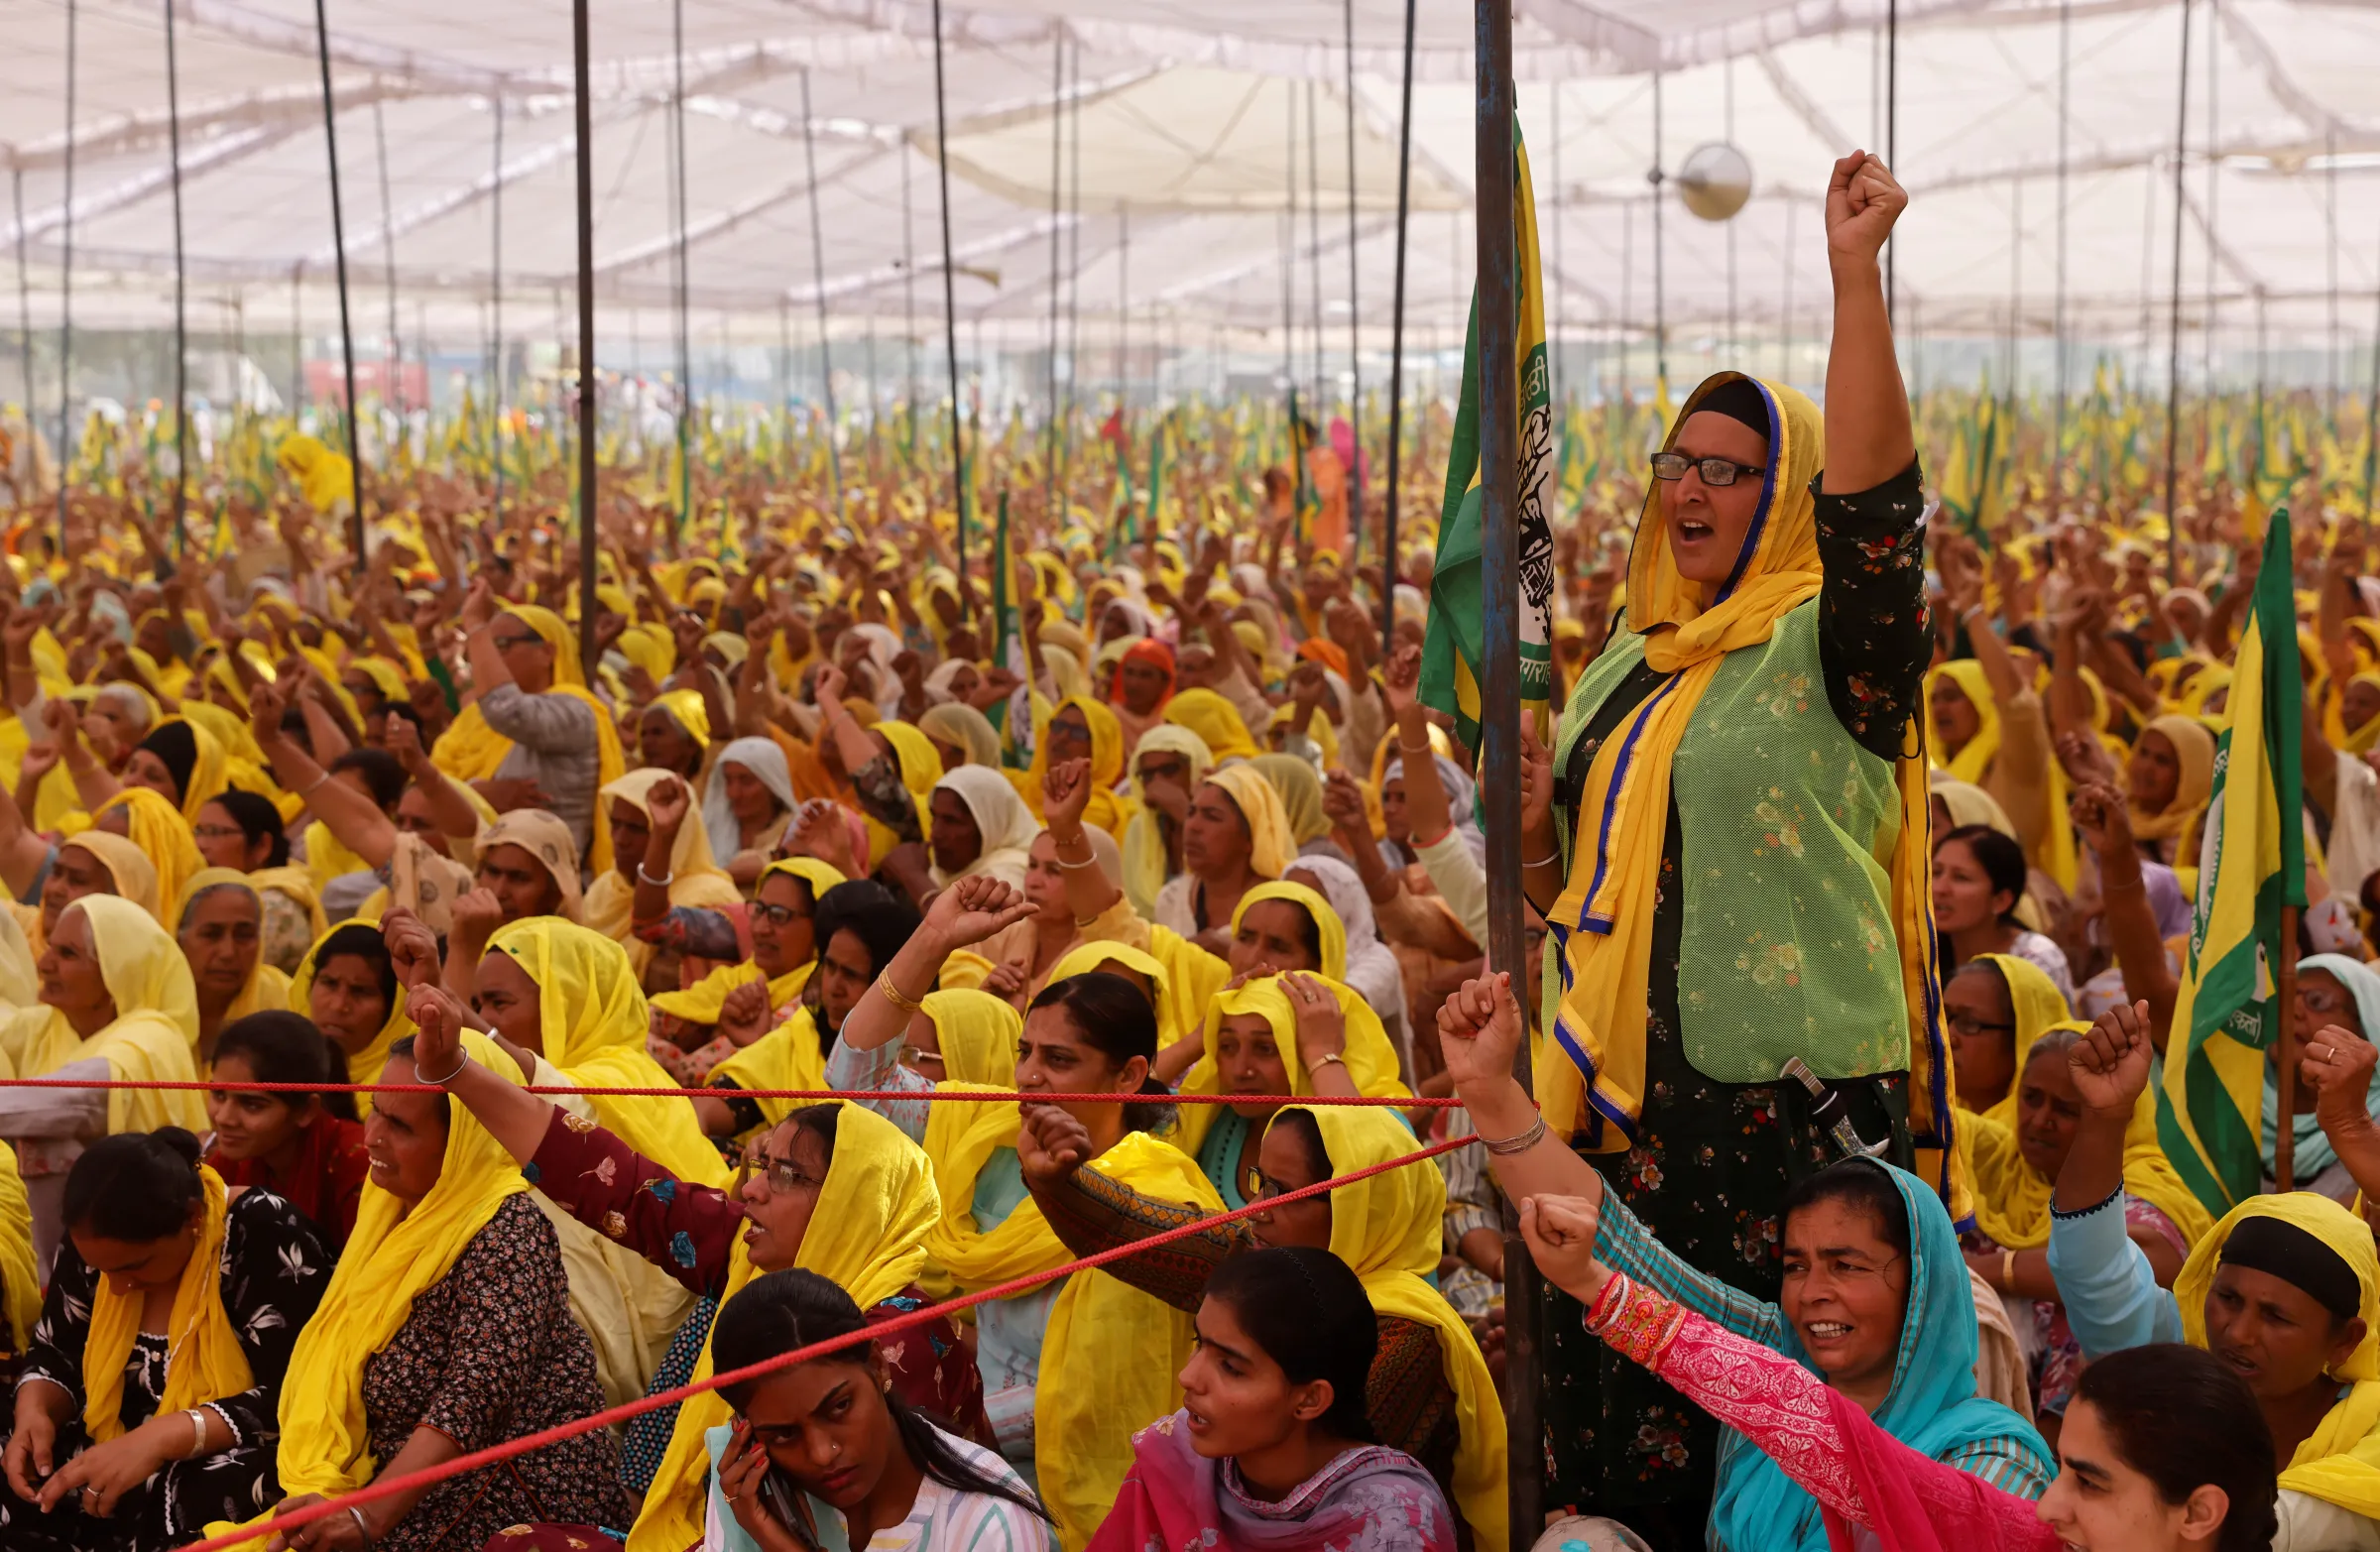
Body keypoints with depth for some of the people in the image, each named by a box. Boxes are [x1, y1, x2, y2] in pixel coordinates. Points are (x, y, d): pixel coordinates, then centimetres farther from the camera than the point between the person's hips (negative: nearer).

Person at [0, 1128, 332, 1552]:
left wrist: (159, 1438, -33)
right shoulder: (97, 1239, -3)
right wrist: (34, 1411, -14)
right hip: (114, 1457, 5)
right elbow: (56, 1354, 10)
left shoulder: (266, 1238, -19)